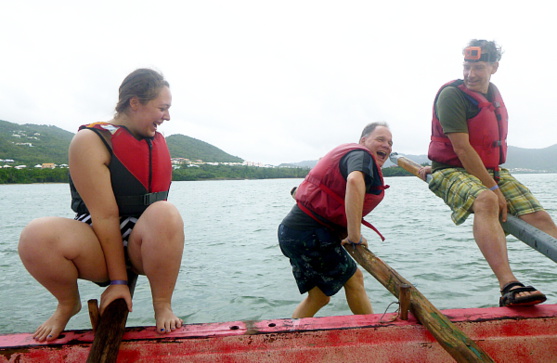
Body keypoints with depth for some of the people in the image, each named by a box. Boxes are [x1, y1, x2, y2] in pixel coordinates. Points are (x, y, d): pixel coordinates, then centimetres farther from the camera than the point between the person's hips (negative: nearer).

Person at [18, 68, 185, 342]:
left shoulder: (157, 140, 7)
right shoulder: (91, 141, -11)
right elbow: (105, 216, -18)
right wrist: (118, 281, -19)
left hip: (146, 247, 3)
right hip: (97, 248, -2)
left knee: (165, 214, -32)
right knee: (35, 237, -31)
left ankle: (162, 306, -12)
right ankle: (68, 303, 1)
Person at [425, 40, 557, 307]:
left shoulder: (493, 93, 12)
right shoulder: (452, 95, -12)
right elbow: (461, 147, -19)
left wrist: (436, 164, 19)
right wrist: (494, 189, -20)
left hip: (493, 171, 8)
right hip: (453, 172, -7)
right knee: (485, 201, -38)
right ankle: (509, 286, -48)